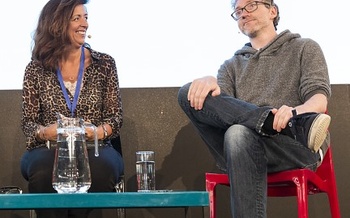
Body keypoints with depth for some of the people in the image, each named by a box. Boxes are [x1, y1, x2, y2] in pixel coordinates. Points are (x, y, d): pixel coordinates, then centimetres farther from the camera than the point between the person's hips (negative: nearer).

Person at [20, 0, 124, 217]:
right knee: (43, 170, -38)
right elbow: (28, 121, 6)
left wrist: (99, 131, -16)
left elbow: (116, 116, 5)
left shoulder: (104, 64, 7)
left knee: (103, 168, -36)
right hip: (49, 148, -1)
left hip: (94, 147, 1)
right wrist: (45, 132, -17)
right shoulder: (36, 69, 6)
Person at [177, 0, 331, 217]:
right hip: (238, 151, 4)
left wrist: (295, 111, -24)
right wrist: (208, 82, -16)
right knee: (190, 94, -21)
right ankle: (298, 126, -35)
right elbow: (220, 108, 8)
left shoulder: (305, 49, 19)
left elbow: (319, 101, 1)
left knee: (239, 134, -37)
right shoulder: (232, 65, 29)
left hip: (295, 148, -4)